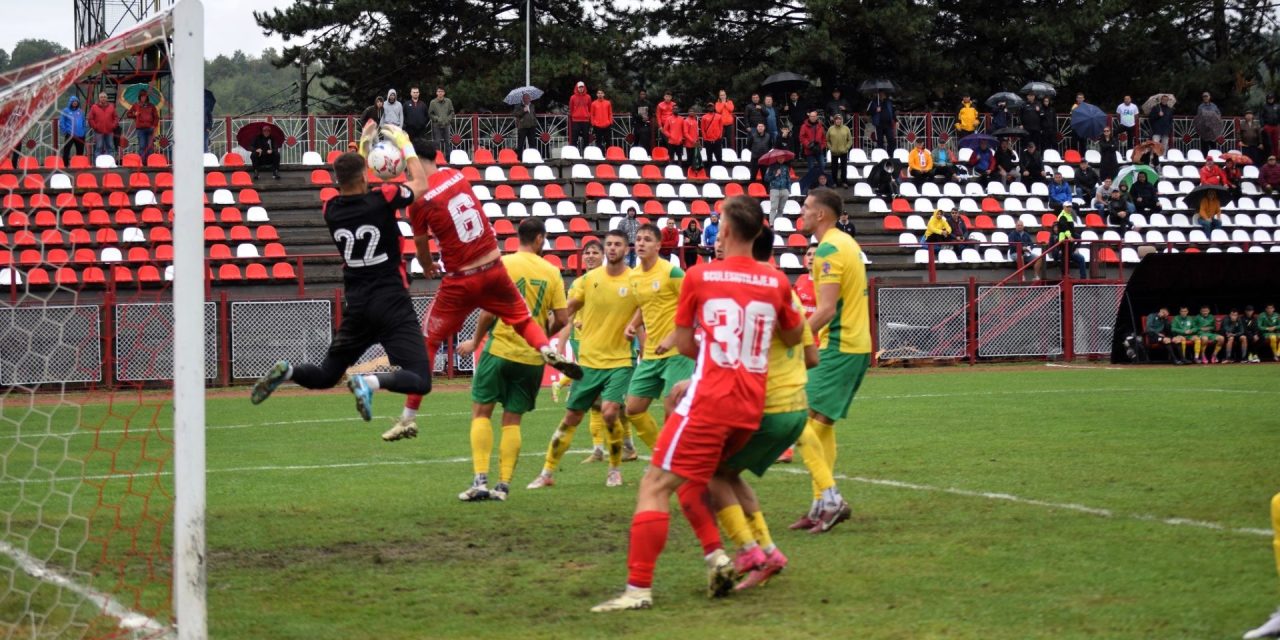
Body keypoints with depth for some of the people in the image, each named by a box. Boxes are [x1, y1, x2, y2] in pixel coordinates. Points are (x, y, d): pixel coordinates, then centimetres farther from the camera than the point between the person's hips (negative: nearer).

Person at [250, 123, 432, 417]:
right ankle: (369, 382, -36)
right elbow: (421, 184, 8)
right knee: (419, 380, -10)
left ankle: (286, 371, -9)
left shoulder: (330, 210, 2)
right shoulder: (382, 200, -10)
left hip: (355, 305, 5)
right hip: (392, 303, -5)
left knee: (325, 376, 20)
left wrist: (363, 148, 30)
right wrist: (406, 145, 20)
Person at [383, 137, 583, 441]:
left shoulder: (419, 198, -12)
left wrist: (428, 266, 21)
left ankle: (408, 418, 8)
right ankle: (548, 350, -11)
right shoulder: (456, 175, 1)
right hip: (494, 269, 4)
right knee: (522, 318, 21)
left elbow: (421, 244, 3)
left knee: (426, 342, 6)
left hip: (460, 280, -4)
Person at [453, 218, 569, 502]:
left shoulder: (503, 263, -5)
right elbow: (562, 318, 1)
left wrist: (475, 341, 4)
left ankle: (480, 480, -8)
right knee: (512, 420, 9)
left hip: (500, 349, -3)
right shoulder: (552, 272, 2)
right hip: (532, 358, 3)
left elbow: (489, 311, -11)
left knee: (481, 412, 4)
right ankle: (503, 485, 4)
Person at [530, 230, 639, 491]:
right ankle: (547, 472, 18)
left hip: (620, 361, -2)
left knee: (610, 412, -19)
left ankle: (615, 469, 4)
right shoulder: (588, 279, 1)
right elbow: (566, 309, 7)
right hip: (589, 360, 2)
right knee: (571, 418, 7)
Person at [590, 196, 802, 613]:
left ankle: (638, 588, -13)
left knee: (655, 486, -3)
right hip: (752, 407, 5)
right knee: (690, 477, 25)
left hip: (710, 402, -5)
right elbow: (793, 338, 19)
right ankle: (716, 555, 8)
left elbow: (684, 345, 6)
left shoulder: (699, 276, -3)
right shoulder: (776, 282, 5)